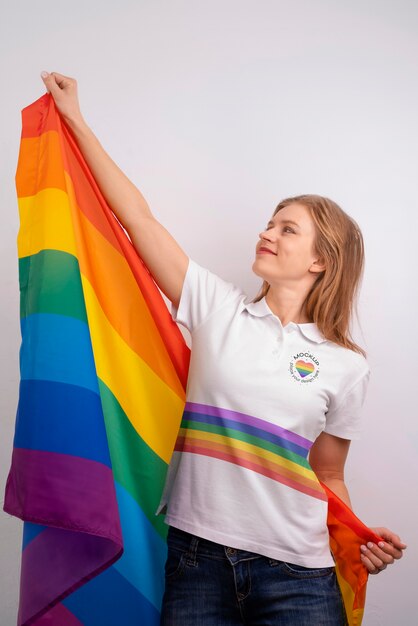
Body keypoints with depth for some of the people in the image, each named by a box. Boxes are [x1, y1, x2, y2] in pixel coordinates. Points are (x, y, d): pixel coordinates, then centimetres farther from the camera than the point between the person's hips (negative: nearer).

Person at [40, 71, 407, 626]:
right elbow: (138, 217, 1)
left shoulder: (347, 366, 1)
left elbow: (327, 474, 10)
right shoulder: (220, 309, 1)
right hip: (196, 558, 1)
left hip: (296, 576, 0)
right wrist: (76, 121, 4)